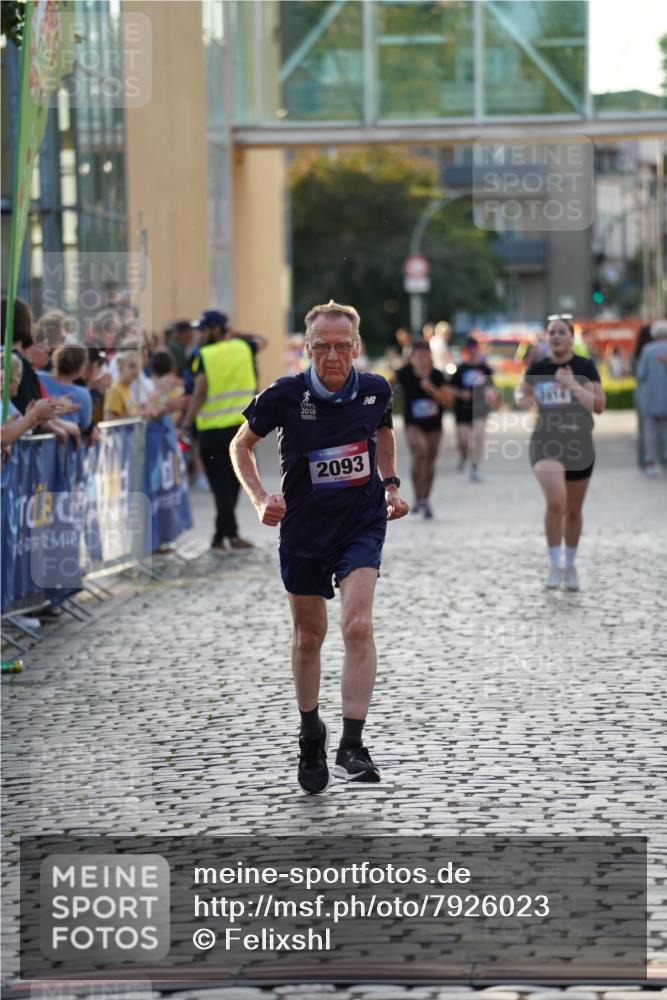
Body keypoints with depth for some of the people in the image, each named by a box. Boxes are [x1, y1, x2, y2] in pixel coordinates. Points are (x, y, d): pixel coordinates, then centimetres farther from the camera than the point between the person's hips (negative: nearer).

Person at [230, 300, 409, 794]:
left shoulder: (376, 391, -8)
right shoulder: (285, 396, -15)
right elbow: (241, 445, 2)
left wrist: (391, 483, 5)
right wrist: (261, 498, -12)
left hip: (362, 523, 0)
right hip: (304, 527, 0)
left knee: (358, 626, -19)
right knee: (309, 635, 13)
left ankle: (353, 744, -18)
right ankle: (311, 735, 36)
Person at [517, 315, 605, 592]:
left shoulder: (585, 367, -4)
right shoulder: (537, 369, 2)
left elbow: (599, 405, -12)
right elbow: (521, 392, 20)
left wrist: (572, 385, -23)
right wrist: (522, 398, -3)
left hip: (579, 444, 1)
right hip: (545, 443, -1)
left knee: (573, 510, 13)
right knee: (556, 501, -21)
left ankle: (570, 566, 33)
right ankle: (555, 566, -10)